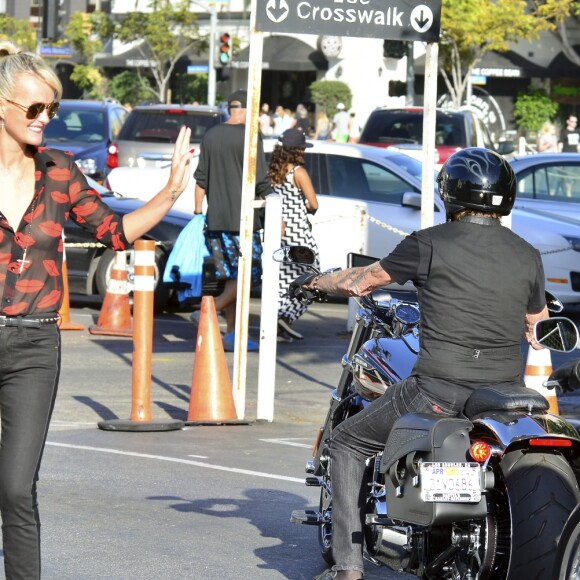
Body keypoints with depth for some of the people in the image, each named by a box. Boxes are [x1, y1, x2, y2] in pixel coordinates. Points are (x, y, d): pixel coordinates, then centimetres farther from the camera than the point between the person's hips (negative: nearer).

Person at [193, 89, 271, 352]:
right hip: (242, 218, -6)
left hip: (215, 219, 6)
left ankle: (232, 333, 9)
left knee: (230, 275, 11)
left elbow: (201, 179, 13)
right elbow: (261, 182, -9)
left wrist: (198, 211, 22)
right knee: (250, 272, 0)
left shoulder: (211, 136, 10)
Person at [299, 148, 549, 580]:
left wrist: (315, 281, 25)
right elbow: (539, 330, 20)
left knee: (348, 443, 16)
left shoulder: (431, 244, -4)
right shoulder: (528, 256, 8)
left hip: (439, 391, -4)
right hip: (507, 394, 4)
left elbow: (360, 282, 5)